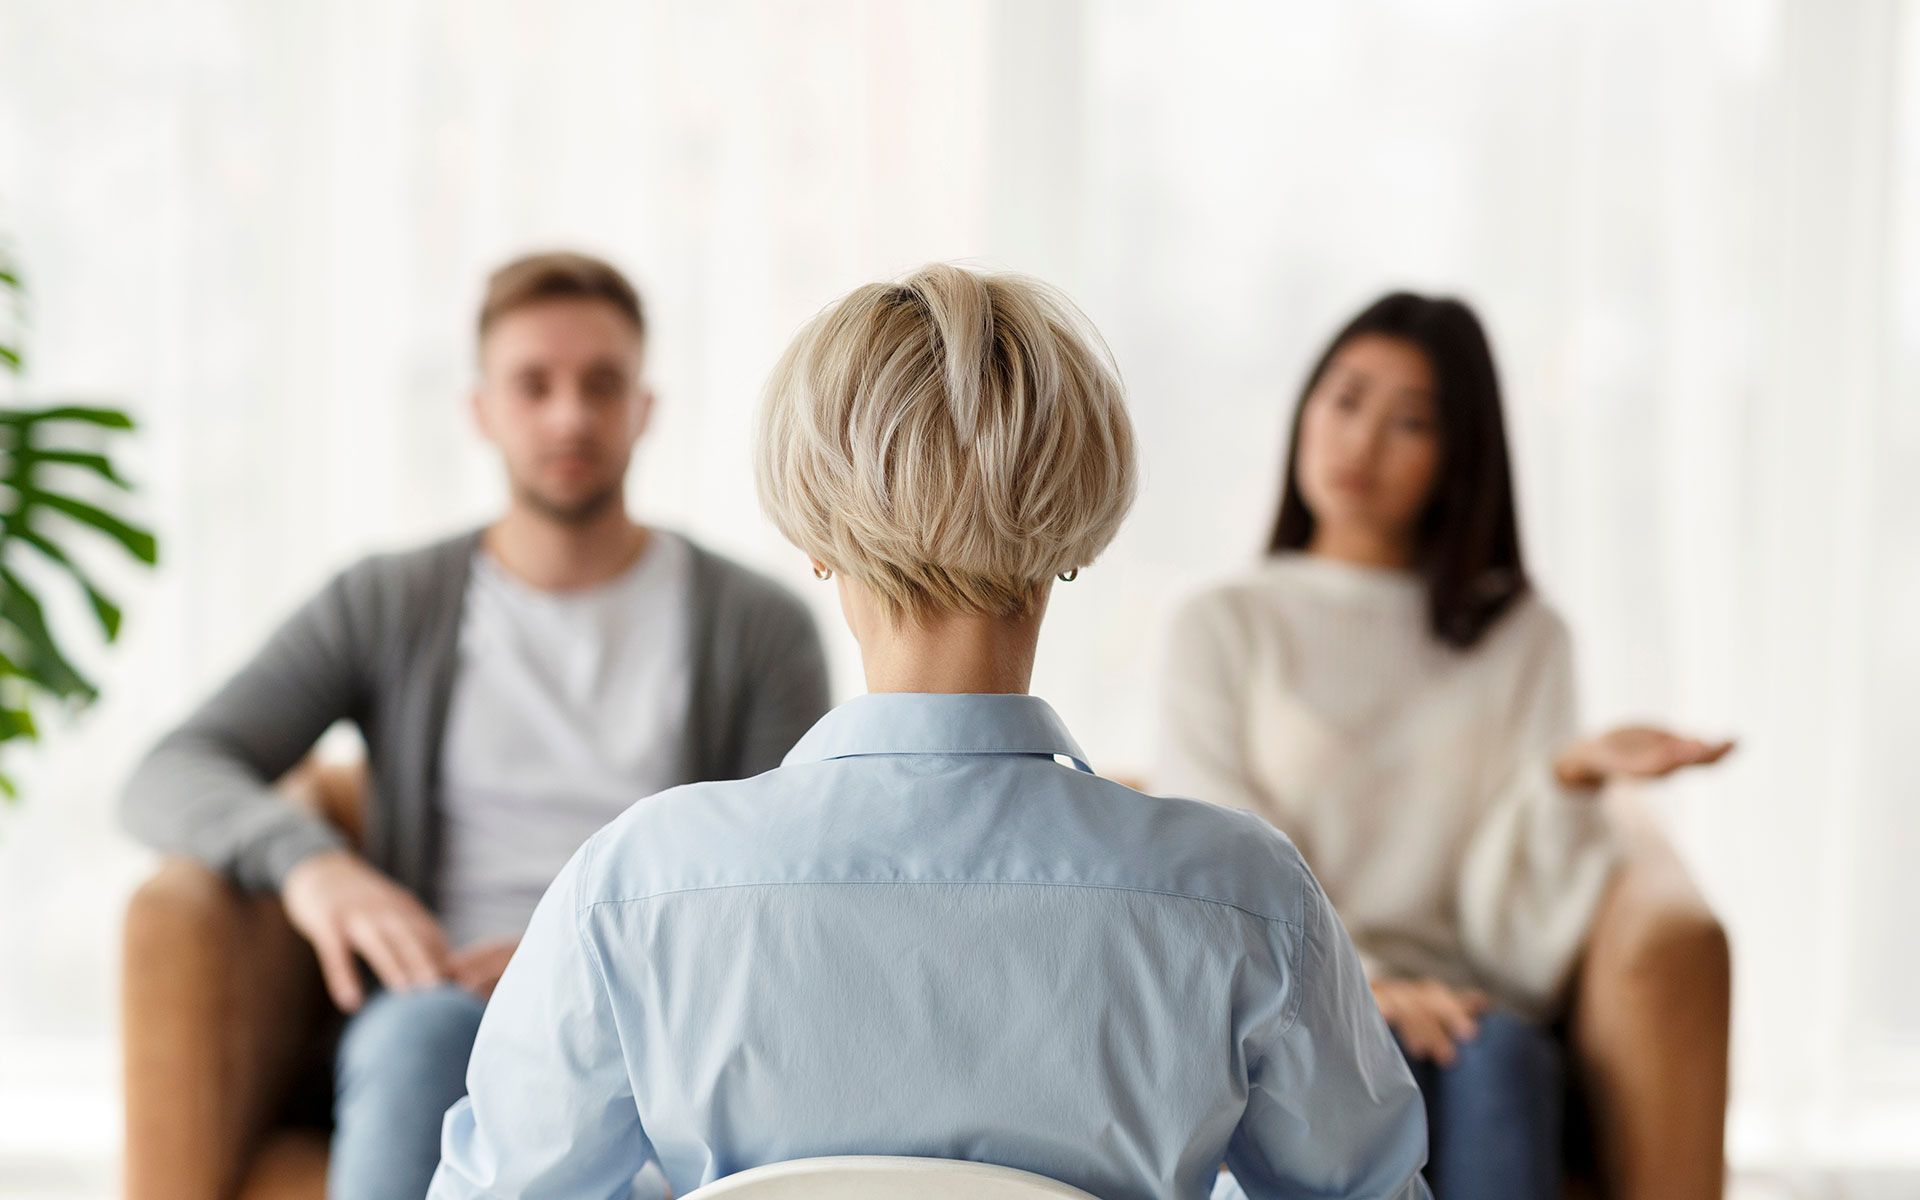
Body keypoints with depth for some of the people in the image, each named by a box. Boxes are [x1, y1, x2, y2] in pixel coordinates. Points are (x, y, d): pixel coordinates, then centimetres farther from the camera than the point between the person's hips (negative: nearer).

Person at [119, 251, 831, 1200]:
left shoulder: (761, 625, 12)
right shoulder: (386, 607, 16)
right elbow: (171, 780, 6)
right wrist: (310, 860, -17)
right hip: (440, 1012, 1)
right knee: (423, 1027, -37)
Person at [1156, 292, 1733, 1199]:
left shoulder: (1521, 638, 16)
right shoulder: (1221, 628, 12)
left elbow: (1514, 923, 5)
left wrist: (1572, 778, -14)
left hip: (1448, 1003, 2)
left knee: (1502, 1054, -33)